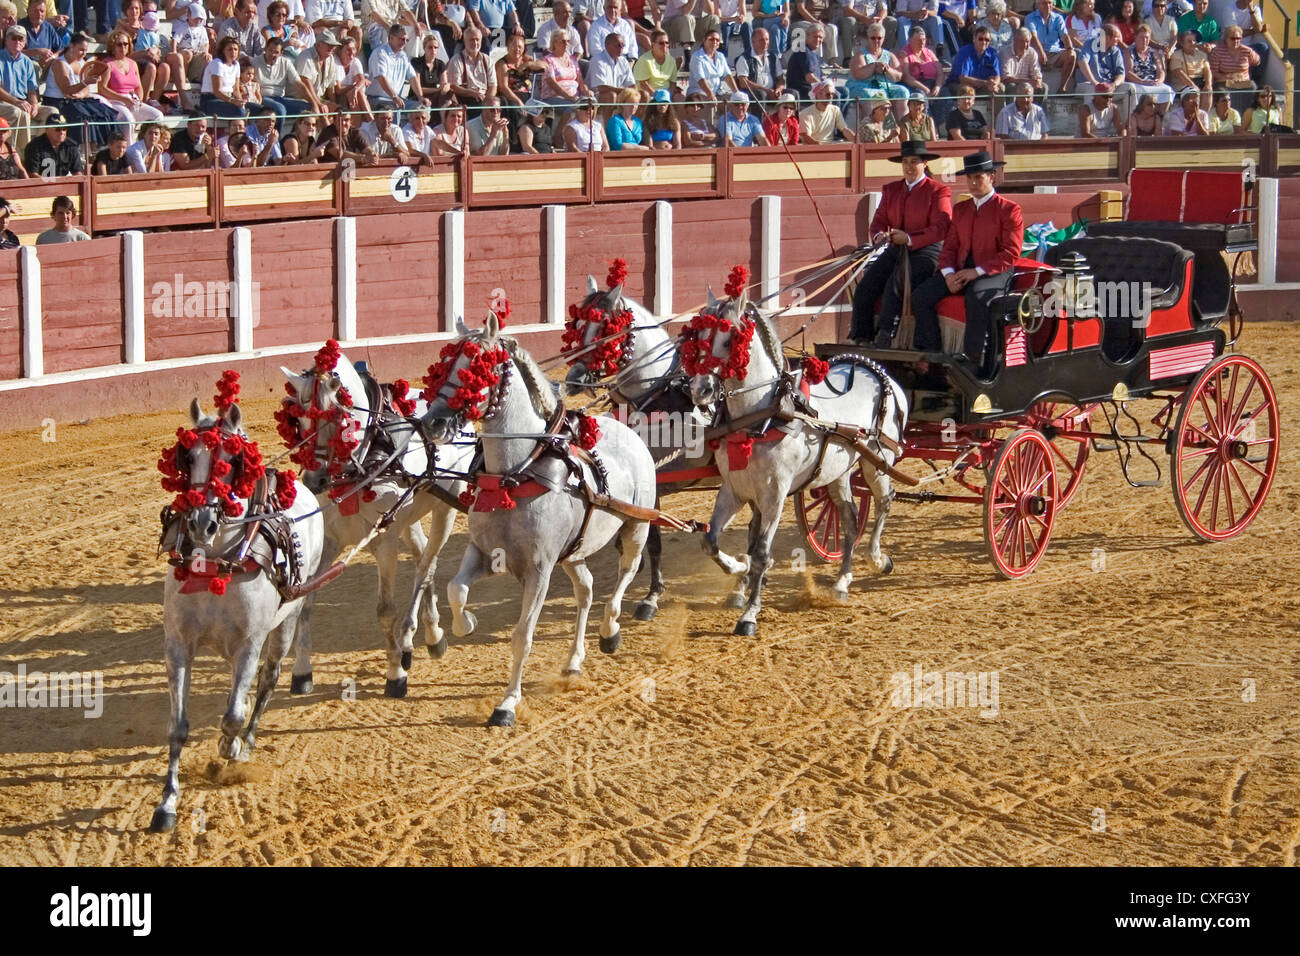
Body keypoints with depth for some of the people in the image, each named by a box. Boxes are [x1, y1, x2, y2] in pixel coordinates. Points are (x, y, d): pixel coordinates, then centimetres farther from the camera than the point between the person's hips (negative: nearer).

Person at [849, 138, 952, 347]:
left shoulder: (938, 191, 2)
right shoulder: (891, 189, 20)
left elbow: (940, 228, -7)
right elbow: (878, 221, 17)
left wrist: (910, 239, -17)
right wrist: (879, 235, -8)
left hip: (925, 251, -6)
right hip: (895, 251, 6)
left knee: (895, 285, -31)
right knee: (864, 287, -17)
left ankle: (884, 338, -32)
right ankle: (861, 339, -18)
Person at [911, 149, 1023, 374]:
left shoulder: (1009, 210, -1)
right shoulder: (960, 209, 19)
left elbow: (1010, 253, -9)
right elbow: (949, 247, 16)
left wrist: (977, 272, -18)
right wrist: (949, 273, -6)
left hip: (994, 272, -6)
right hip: (960, 271, 6)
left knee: (977, 298, -39)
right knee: (921, 295, -15)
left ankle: (974, 362, -33)